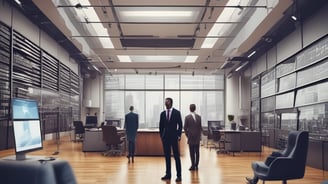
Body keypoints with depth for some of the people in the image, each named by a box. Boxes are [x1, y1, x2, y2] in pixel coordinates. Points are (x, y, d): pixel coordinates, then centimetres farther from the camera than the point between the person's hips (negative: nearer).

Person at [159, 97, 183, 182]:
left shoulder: (177, 112, -1)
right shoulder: (163, 113, 9)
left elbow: (180, 125, -1)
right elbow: (161, 126, 13)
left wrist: (179, 135, -6)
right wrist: (161, 135, 6)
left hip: (174, 137, -3)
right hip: (165, 138, 4)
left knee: (176, 156, -2)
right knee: (167, 156, 7)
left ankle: (178, 175, 3)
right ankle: (168, 174, 15)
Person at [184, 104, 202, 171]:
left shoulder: (187, 117, -8)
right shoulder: (199, 117, 0)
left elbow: (185, 128, -5)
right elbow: (200, 127, 4)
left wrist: (187, 135, 7)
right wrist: (199, 135, 14)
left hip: (191, 137, -3)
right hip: (197, 137, 3)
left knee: (192, 152, 1)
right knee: (197, 152, 9)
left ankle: (193, 166, 1)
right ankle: (196, 165, 14)